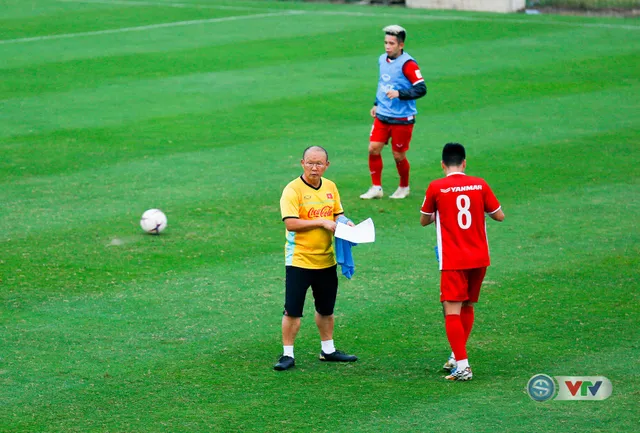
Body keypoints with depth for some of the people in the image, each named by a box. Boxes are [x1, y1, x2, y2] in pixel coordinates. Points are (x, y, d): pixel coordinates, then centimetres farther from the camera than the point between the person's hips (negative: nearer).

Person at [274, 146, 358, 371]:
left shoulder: (330, 187, 7)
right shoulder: (293, 189, -13)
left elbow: (338, 214, 19)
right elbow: (290, 223, -22)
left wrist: (345, 223, -3)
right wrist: (321, 222, -22)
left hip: (326, 258, 6)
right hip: (299, 259, -6)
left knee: (326, 308, 18)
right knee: (292, 310, -4)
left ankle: (328, 350, 32)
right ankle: (287, 354, 4)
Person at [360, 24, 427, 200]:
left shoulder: (408, 64, -17)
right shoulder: (383, 59, 7)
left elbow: (421, 89, -20)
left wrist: (399, 93, -29)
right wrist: (376, 104, 19)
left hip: (402, 119, -6)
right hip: (382, 115, 6)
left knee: (398, 155, 3)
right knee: (373, 148, -3)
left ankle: (404, 187, 26)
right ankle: (376, 188, 8)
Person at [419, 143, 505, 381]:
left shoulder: (436, 188, -7)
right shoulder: (479, 185, -1)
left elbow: (424, 221, 8)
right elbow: (499, 216, 8)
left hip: (453, 261, -4)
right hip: (479, 258, 4)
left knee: (452, 311, -5)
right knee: (468, 306, 20)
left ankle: (462, 366, -16)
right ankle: (458, 356, 30)